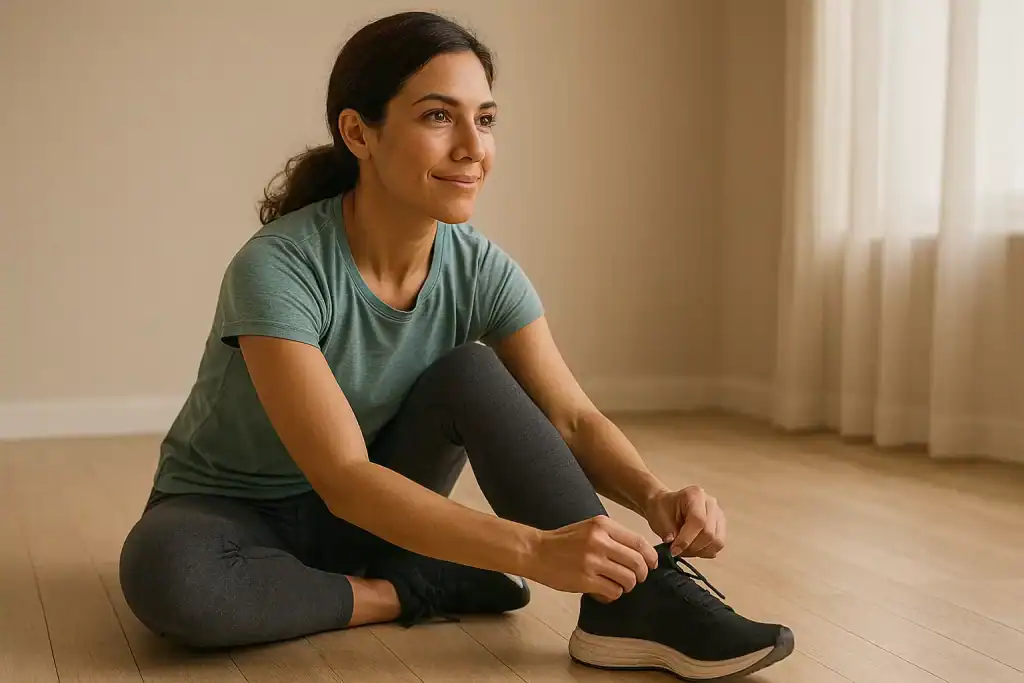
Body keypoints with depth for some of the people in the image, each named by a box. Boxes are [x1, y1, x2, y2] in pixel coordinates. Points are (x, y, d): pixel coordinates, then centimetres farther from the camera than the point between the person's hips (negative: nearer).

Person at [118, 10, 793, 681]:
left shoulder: (481, 271, -13)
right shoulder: (278, 269, -29)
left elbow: (573, 419, -13)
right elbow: (342, 479, -35)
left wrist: (654, 496, -36)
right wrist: (533, 550, -45)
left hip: (372, 515, 4)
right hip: (234, 516, -4)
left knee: (470, 375, -22)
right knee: (164, 569, -39)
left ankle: (631, 603, -27)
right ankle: (415, 593, -19)